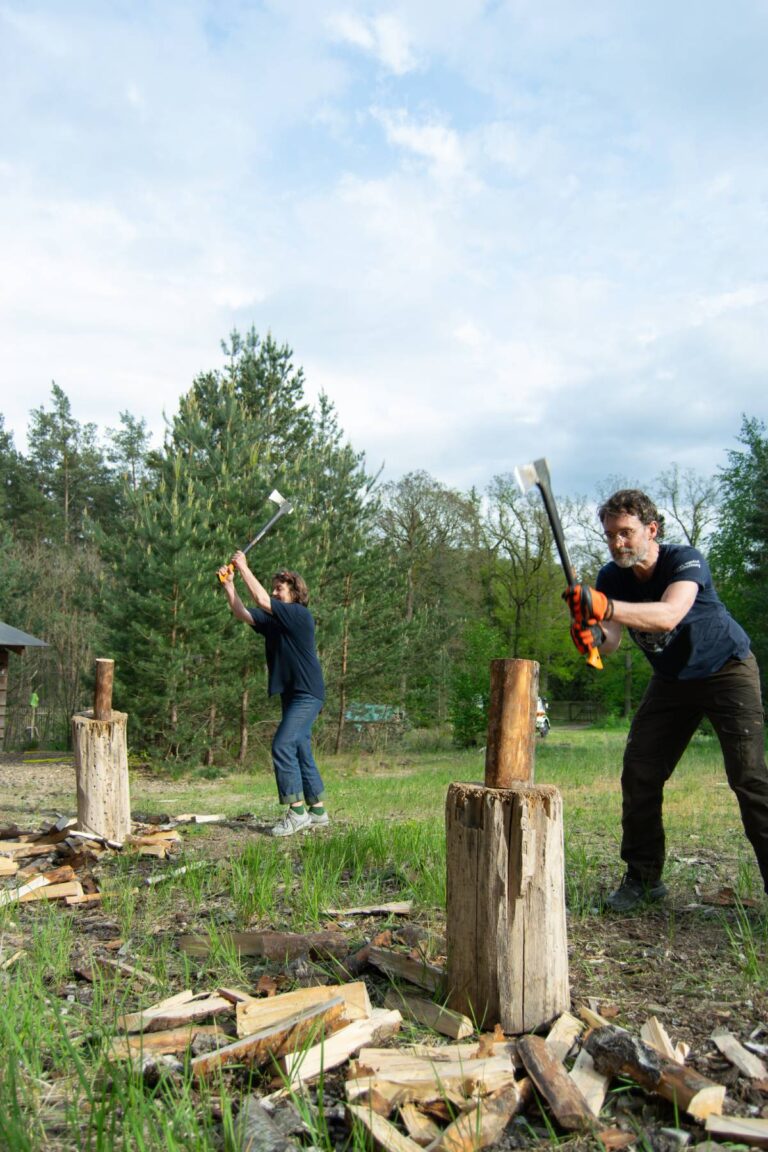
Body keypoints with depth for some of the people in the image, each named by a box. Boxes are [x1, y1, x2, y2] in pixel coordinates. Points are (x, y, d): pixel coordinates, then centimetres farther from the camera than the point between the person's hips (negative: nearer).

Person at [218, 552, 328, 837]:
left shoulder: (301, 615, -12)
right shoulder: (274, 621, 12)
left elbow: (262, 600, -20)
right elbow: (242, 613, 7)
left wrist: (243, 567, -12)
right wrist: (228, 584, -3)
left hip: (307, 694, -9)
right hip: (291, 694, 9)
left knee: (283, 745, -17)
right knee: (301, 752, 11)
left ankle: (297, 811, -12)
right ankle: (317, 811, 20)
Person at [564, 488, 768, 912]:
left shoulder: (686, 560, -27)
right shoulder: (611, 577, -10)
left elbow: (669, 615, -47)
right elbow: (612, 641, -21)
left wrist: (607, 608, -62)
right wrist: (593, 636, -45)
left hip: (727, 670, -5)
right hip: (671, 681, 5)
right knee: (639, 773, -2)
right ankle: (644, 877, 10)